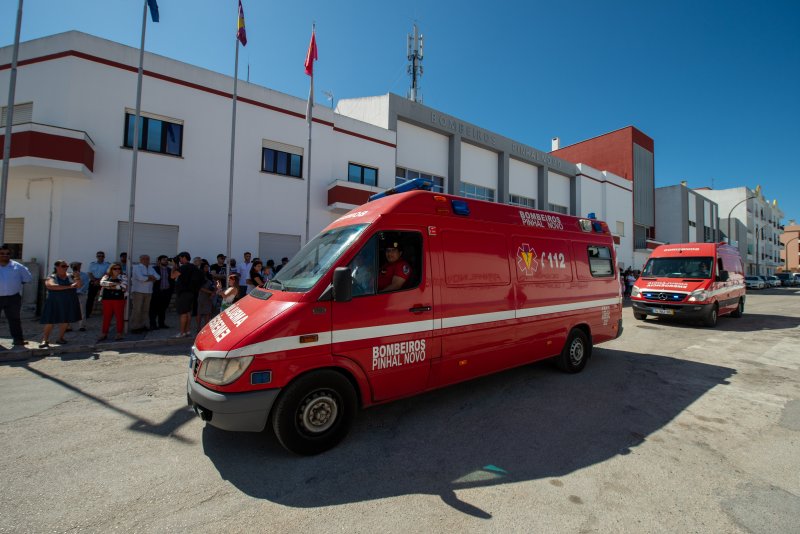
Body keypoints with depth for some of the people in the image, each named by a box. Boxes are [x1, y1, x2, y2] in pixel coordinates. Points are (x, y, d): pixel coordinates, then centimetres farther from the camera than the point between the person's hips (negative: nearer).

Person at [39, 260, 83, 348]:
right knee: (50, 322, -3)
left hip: (69, 303, 3)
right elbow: (52, 286, -20)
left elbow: (78, 286, 1)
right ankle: (45, 340, 3)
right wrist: (69, 287, -25)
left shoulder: (70, 276, 8)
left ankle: (60, 338, 20)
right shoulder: (51, 278, -1)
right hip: (55, 303, -3)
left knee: (65, 321, 8)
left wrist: (78, 279, -19)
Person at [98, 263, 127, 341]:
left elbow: (123, 286, -12)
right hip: (107, 299, 3)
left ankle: (119, 334, 8)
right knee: (106, 317, 8)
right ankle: (104, 334, 16)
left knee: (119, 317, 0)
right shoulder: (106, 277, 12)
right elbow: (102, 283, -8)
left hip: (119, 299, -3)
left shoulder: (123, 277, 4)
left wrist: (110, 287, -9)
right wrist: (115, 283, -18)